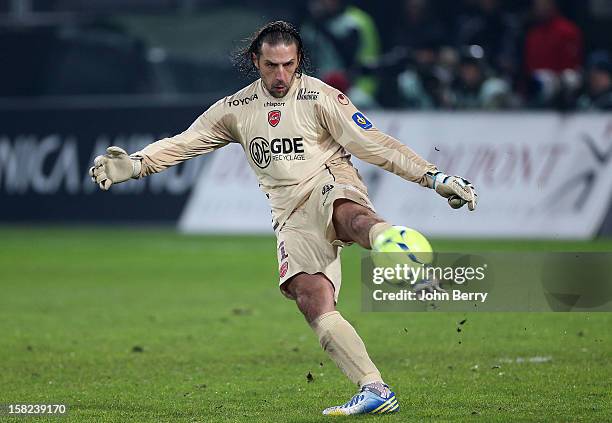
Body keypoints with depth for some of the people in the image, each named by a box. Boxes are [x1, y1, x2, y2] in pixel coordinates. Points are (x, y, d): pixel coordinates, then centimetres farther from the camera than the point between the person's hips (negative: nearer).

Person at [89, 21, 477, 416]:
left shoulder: (319, 97, 1)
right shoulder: (237, 109, 14)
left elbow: (374, 144, 0)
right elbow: (184, 143, 16)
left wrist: (434, 178, -7)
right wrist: (134, 164, 0)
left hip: (330, 189, -3)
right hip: (292, 217, 3)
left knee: (350, 215, -41)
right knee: (312, 299, -20)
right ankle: (375, 390, -26)